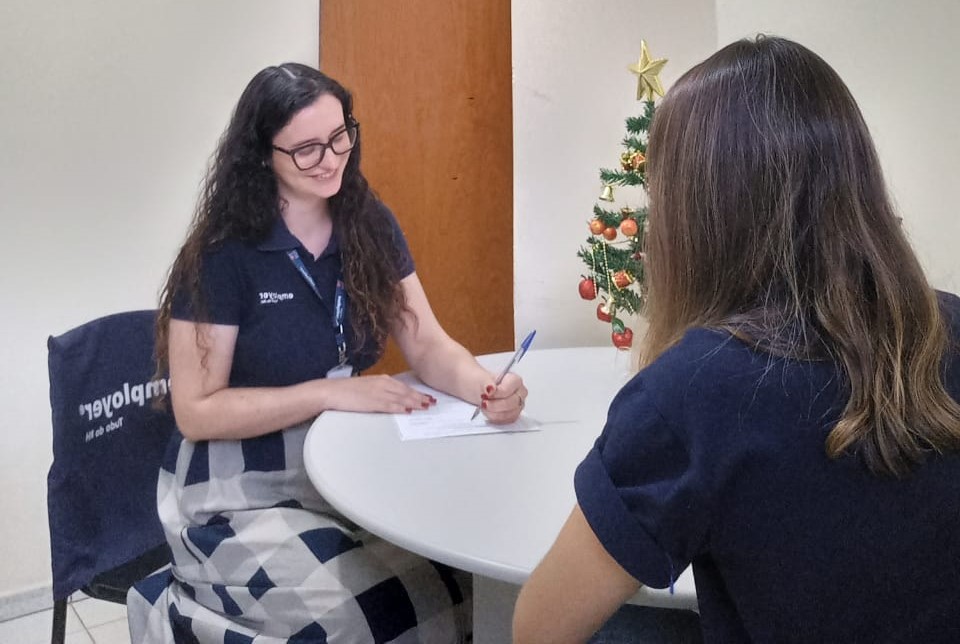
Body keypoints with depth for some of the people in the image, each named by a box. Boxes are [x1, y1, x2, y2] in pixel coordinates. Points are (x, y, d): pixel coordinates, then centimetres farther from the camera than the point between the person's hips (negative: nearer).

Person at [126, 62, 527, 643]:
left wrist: (486, 386, -22)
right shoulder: (222, 254, -14)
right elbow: (197, 412, -14)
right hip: (241, 496, -6)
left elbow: (428, 346, 0)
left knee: (460, 580, -14)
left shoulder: (371, 227, 2)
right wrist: (332, 392, -22)